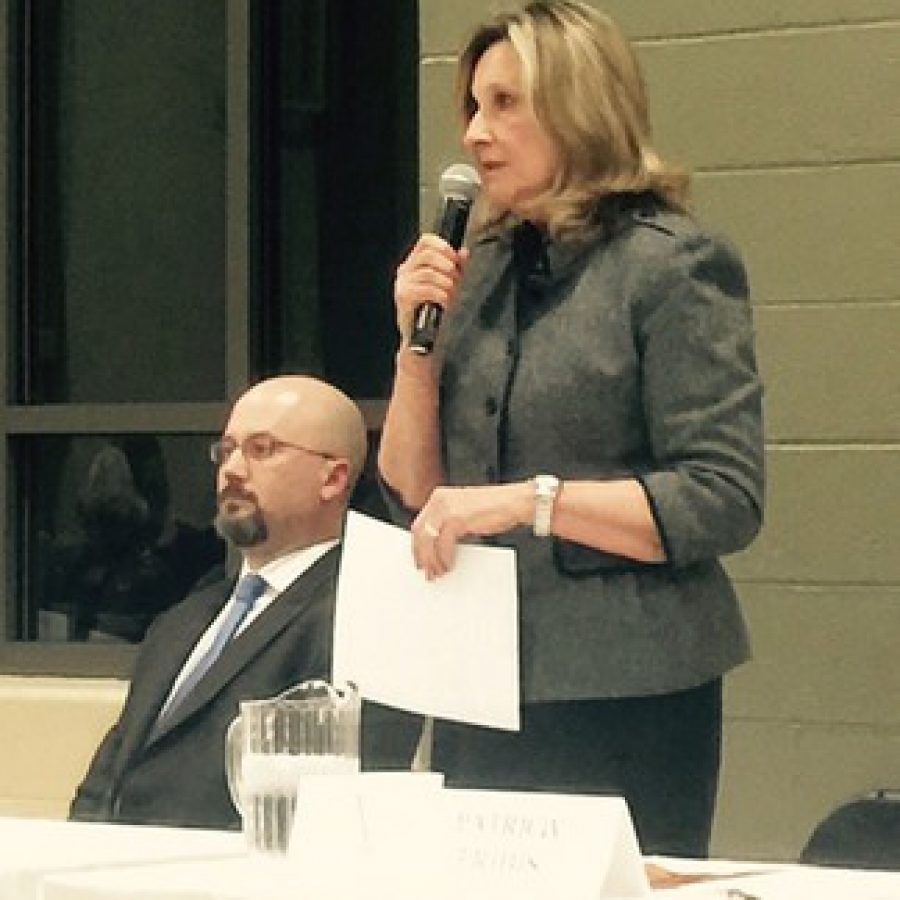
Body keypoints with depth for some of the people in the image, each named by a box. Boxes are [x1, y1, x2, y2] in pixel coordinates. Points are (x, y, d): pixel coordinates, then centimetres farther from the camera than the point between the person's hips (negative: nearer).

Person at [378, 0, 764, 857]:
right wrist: (418, 341, -1)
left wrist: (529, 499, -20)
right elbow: (410, 491, 13)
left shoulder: (672, 265, -8)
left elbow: (724, 503, -15)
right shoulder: (483, 268, 11)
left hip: (623, 696, -6)